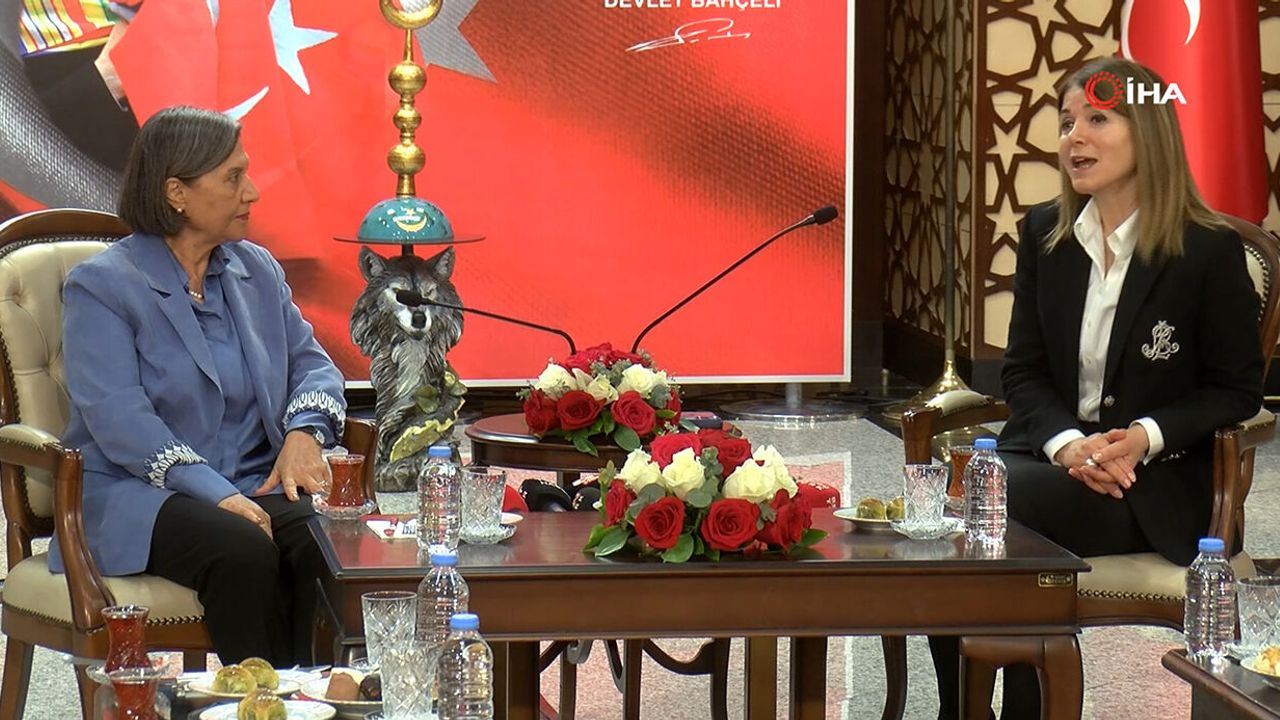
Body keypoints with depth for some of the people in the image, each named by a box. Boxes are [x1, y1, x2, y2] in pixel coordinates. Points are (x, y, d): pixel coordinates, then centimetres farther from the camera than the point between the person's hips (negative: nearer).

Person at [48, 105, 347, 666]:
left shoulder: (257, 270, 17)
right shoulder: (100, 286, -3)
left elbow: (311, 362, 17)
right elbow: (117, 419, -14)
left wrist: (303, 432, -8)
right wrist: (215, 494, -25)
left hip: (257, 484, 5)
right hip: (140, 495, -5)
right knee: (243, 554, -35)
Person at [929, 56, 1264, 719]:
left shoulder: (1210, 250, -6)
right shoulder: (1044, 233, 9)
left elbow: (1237, 389, -1)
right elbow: (1023, 370, 9)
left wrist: (1147, 436, -17)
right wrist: (1065, 441, -12)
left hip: (1152, 482, -4)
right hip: (1049, 450, 4)